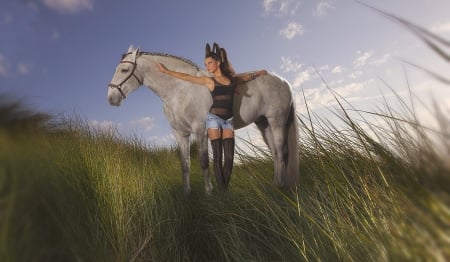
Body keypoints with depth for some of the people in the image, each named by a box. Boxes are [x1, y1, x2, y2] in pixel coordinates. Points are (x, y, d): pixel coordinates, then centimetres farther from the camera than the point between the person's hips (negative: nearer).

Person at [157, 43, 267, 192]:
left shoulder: (233, 79, 10)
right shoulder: (209, 81, 3)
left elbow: (250, 76, 27)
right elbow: (185, 77, 5)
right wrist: (165, 71, 7)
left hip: (228, 120, 3)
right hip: (214, 118, -2)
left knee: (229, 157, -2)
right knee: (217, 156, -2)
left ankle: (226, 189, 11)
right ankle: (221, 190, 7)